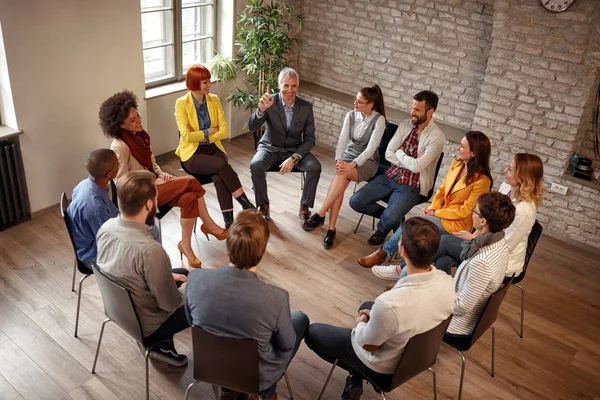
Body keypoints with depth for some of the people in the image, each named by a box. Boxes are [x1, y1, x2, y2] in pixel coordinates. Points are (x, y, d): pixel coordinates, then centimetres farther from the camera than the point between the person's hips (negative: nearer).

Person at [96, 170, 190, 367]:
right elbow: (170, 303, -25)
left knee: (181, 273, 24)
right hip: (146, 325, -7)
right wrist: (184, 297, -3)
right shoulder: (151, 250, -37)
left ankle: (163, 346, 25)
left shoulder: (106, 227, -13)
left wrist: (167, 275, 9)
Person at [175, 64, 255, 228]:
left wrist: (199, 134, -10)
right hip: (192, 154, -3)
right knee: (222, 165, -32)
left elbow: (224, 131, -2)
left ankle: (229, 222, -29)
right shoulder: (182, 103, -7)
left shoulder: (214, 100, 4)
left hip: (214, 149, 3)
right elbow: (187, 136, -16)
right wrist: (210, 131, -9)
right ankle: (246, 205, -23)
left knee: (219, 177, -30)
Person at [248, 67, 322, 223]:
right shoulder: (270, 102, -12)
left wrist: (294, 158, -22)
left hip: (295, 150, 1)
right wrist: (261, 109, -39)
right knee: (255, 165, -31)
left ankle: (304, 208, -7)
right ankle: (264, 207, -9)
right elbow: (252, 127, -19)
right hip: (271, 148, -1)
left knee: (315, 167, -26)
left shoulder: (306, 106, -8)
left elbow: (310, 139, -7)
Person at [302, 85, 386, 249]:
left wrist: (352, 165, -32)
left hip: (367, 162, -4)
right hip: (348, 156, 4)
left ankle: (319, 215, -33)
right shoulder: (351, 115, 3)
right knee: (341, 180, -30)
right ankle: (331, 229, -32)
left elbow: (371, 148, -20)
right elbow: (342, 140, -5)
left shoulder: (379, 119, -12)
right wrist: (339, 160, -24)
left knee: (341, 175, -36)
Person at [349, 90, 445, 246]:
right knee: (355, 201, -8)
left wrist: (400, 153, -6)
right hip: (390, 176, 6)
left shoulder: (437, 137, -15)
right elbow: (388, 154, -1)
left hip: (412, 186, -6)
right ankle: (393, 215, 13)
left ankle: (382, 229, 12)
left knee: (389, 219, -28)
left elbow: (417, 166, -23)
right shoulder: (405, 125, 4)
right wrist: (411, 162, -12)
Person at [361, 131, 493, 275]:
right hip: (440, 213, 6)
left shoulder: (481, 180, -19)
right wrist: (432, 208, -6)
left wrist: (435, 213, -14)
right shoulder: (457, 163, 2)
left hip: (457, 223, -6)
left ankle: (383, 252, -6)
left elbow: (465, 211, -16)